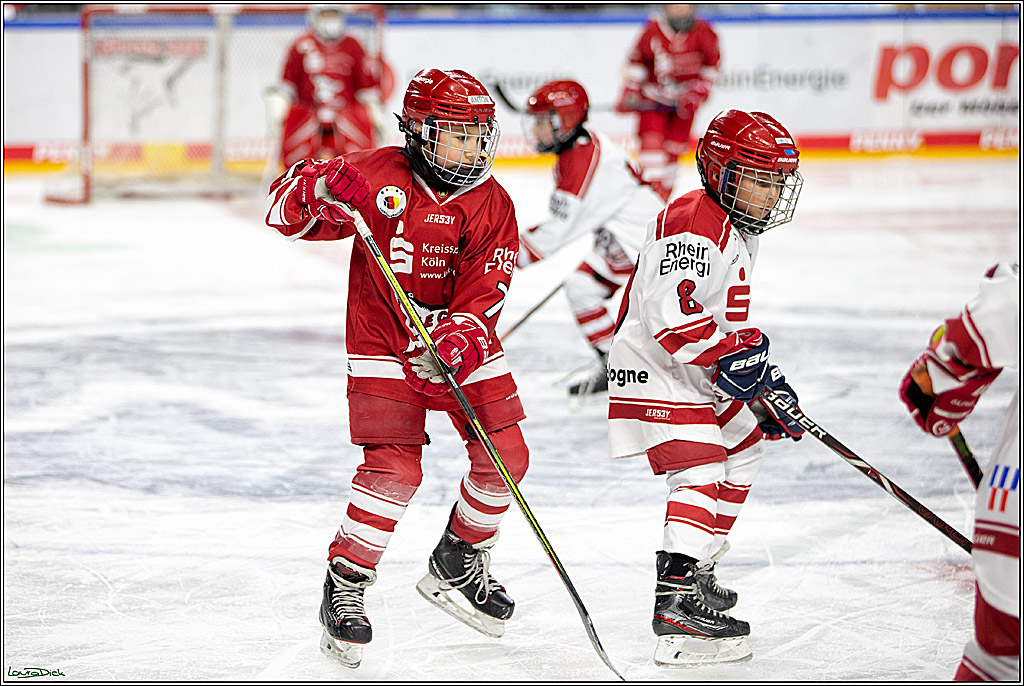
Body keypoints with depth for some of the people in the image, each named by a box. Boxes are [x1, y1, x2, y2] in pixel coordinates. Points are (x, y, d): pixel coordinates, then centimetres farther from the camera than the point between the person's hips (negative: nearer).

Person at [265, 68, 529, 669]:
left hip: (462, 344, 4)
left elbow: (485, 289, -14)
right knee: (395, 468, -18)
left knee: (505, 456, 0)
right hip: (385, 347, -4)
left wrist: (463, 336, -33)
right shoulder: (377, 177, -12)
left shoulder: (491, 204, -5)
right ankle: (344, 587, -4)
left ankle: (459, 563, 24)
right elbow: (285, 214, -10)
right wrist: (318, 188, -32)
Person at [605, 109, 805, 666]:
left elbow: (728, 319, 24)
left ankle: (695, 570, 33)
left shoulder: (735, 233, 16)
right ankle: (676, 604, -33)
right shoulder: (694, 225, -19)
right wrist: (730, 356, -33)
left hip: (701, 373, 11)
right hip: (657, 370, -11)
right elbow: (670, 310, -31)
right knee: (699, 471, -22)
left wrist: (764, 381, 17)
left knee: (743, 445, 24)